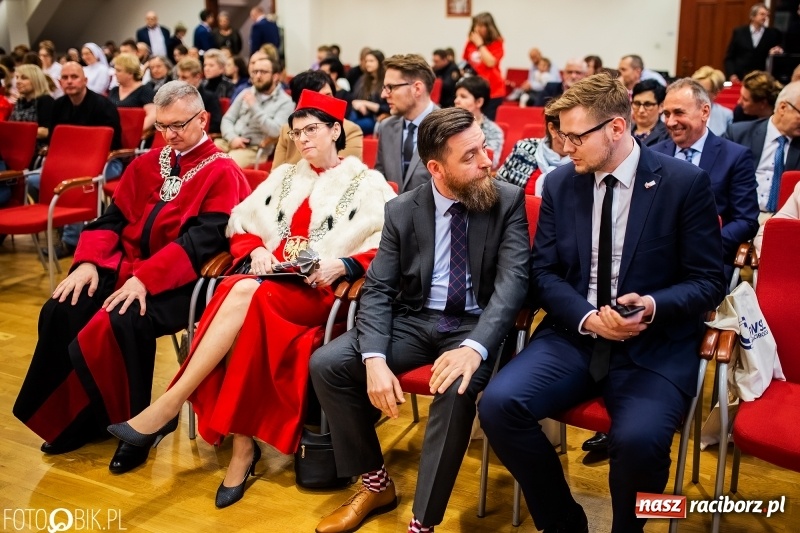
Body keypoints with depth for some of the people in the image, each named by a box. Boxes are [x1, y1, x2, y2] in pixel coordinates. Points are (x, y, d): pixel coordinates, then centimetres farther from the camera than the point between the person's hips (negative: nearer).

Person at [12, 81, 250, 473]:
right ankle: (70, 418, 3)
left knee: (124, 322, -32)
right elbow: (112, 219, 11)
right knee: (60, 310, -14)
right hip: (124, 266, 7)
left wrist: (146, 277, -27)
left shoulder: (222, 173, -6)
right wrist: (88, 262, -8)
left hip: (177, 281, -6)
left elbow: (202, 240, -17)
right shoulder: (145, 165, 15)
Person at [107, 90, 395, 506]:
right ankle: (243, 447, -31)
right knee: (237, 291, -33)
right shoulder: (284, 177, 24)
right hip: (270, 280, 4)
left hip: (319, 291, -4)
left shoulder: (367, 183, 7)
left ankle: (168, 407, -29)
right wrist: (256, 250, -2)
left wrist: (344, 264, -20)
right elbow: (241, 222, 19)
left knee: (246, 293, -34)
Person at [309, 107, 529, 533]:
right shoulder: (402, 211, 0)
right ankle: (375, 483, 6)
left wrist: (475, 347, -35)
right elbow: (378, 289, -2)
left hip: (474, 324, -3)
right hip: (415, 320, 3)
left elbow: (512, 280, -17)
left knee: (456, 387, -36)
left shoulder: (508, 201, -6)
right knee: (326, 364, -15)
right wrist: (375, 359, -22)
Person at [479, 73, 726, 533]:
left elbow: (709, 281, -1)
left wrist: (654, 305, -21)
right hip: (574, 334, 4)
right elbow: (544, 272, 7)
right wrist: (587, 317, -12)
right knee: (498, 404, -21)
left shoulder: (685, 182, -4)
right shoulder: (560, 183, 6)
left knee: (638, 439, -32)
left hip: (655, 344, -3)